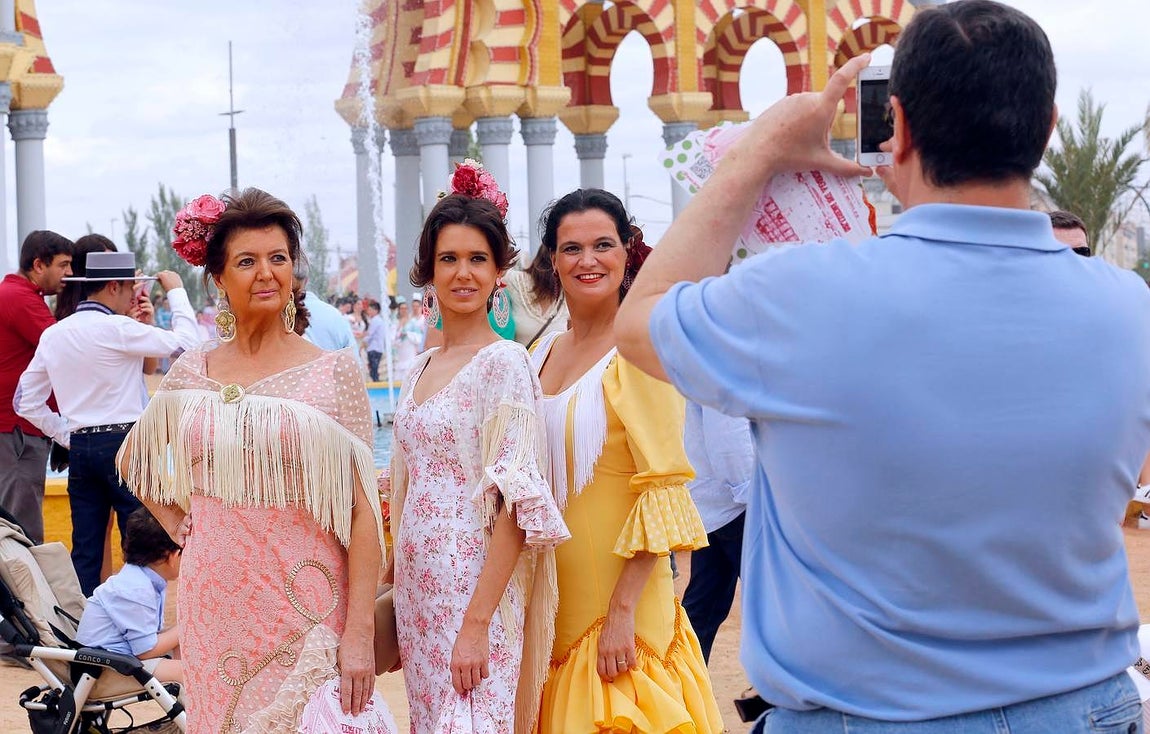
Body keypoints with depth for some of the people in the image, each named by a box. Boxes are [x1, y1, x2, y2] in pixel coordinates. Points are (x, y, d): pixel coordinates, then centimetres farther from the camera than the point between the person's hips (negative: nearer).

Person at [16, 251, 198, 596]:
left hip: (79, 448, 7)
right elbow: (185, 342, -10)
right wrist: (176, 292, 2)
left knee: (85, 548, 8)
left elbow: (27, 402, 12)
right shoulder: (117, 328, -12)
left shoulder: (53, 335, 9)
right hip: (123, 444, -7)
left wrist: (66, 436, 14)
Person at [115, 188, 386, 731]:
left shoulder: (334, 372, -3)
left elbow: (362, 511, -7)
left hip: (305, 604, -3)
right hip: (214, 606, 3)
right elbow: (132, 460, 23)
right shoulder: (191, 374, 5)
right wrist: (177, 524, 8)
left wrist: (361, 631, -13)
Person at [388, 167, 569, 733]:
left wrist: (477, 622, -21)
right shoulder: (421, 369, 12)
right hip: (419, 587, 7)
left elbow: (518, 504, -16)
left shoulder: (504, 363, -10)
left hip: (475, 585, -7)